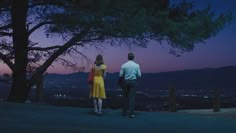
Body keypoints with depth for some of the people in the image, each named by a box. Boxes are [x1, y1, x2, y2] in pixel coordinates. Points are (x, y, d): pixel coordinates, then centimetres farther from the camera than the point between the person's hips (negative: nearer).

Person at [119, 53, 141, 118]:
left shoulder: (124, 65, -3)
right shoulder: (136, 65, -2)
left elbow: (121, 75, -3)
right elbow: (139, 75, -2)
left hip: (126, 81, 1)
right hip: (133, 81, -1)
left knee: (125, 97, 12)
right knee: (132, 97, -1)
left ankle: (124, 112, 16)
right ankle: (131, 113, -5)